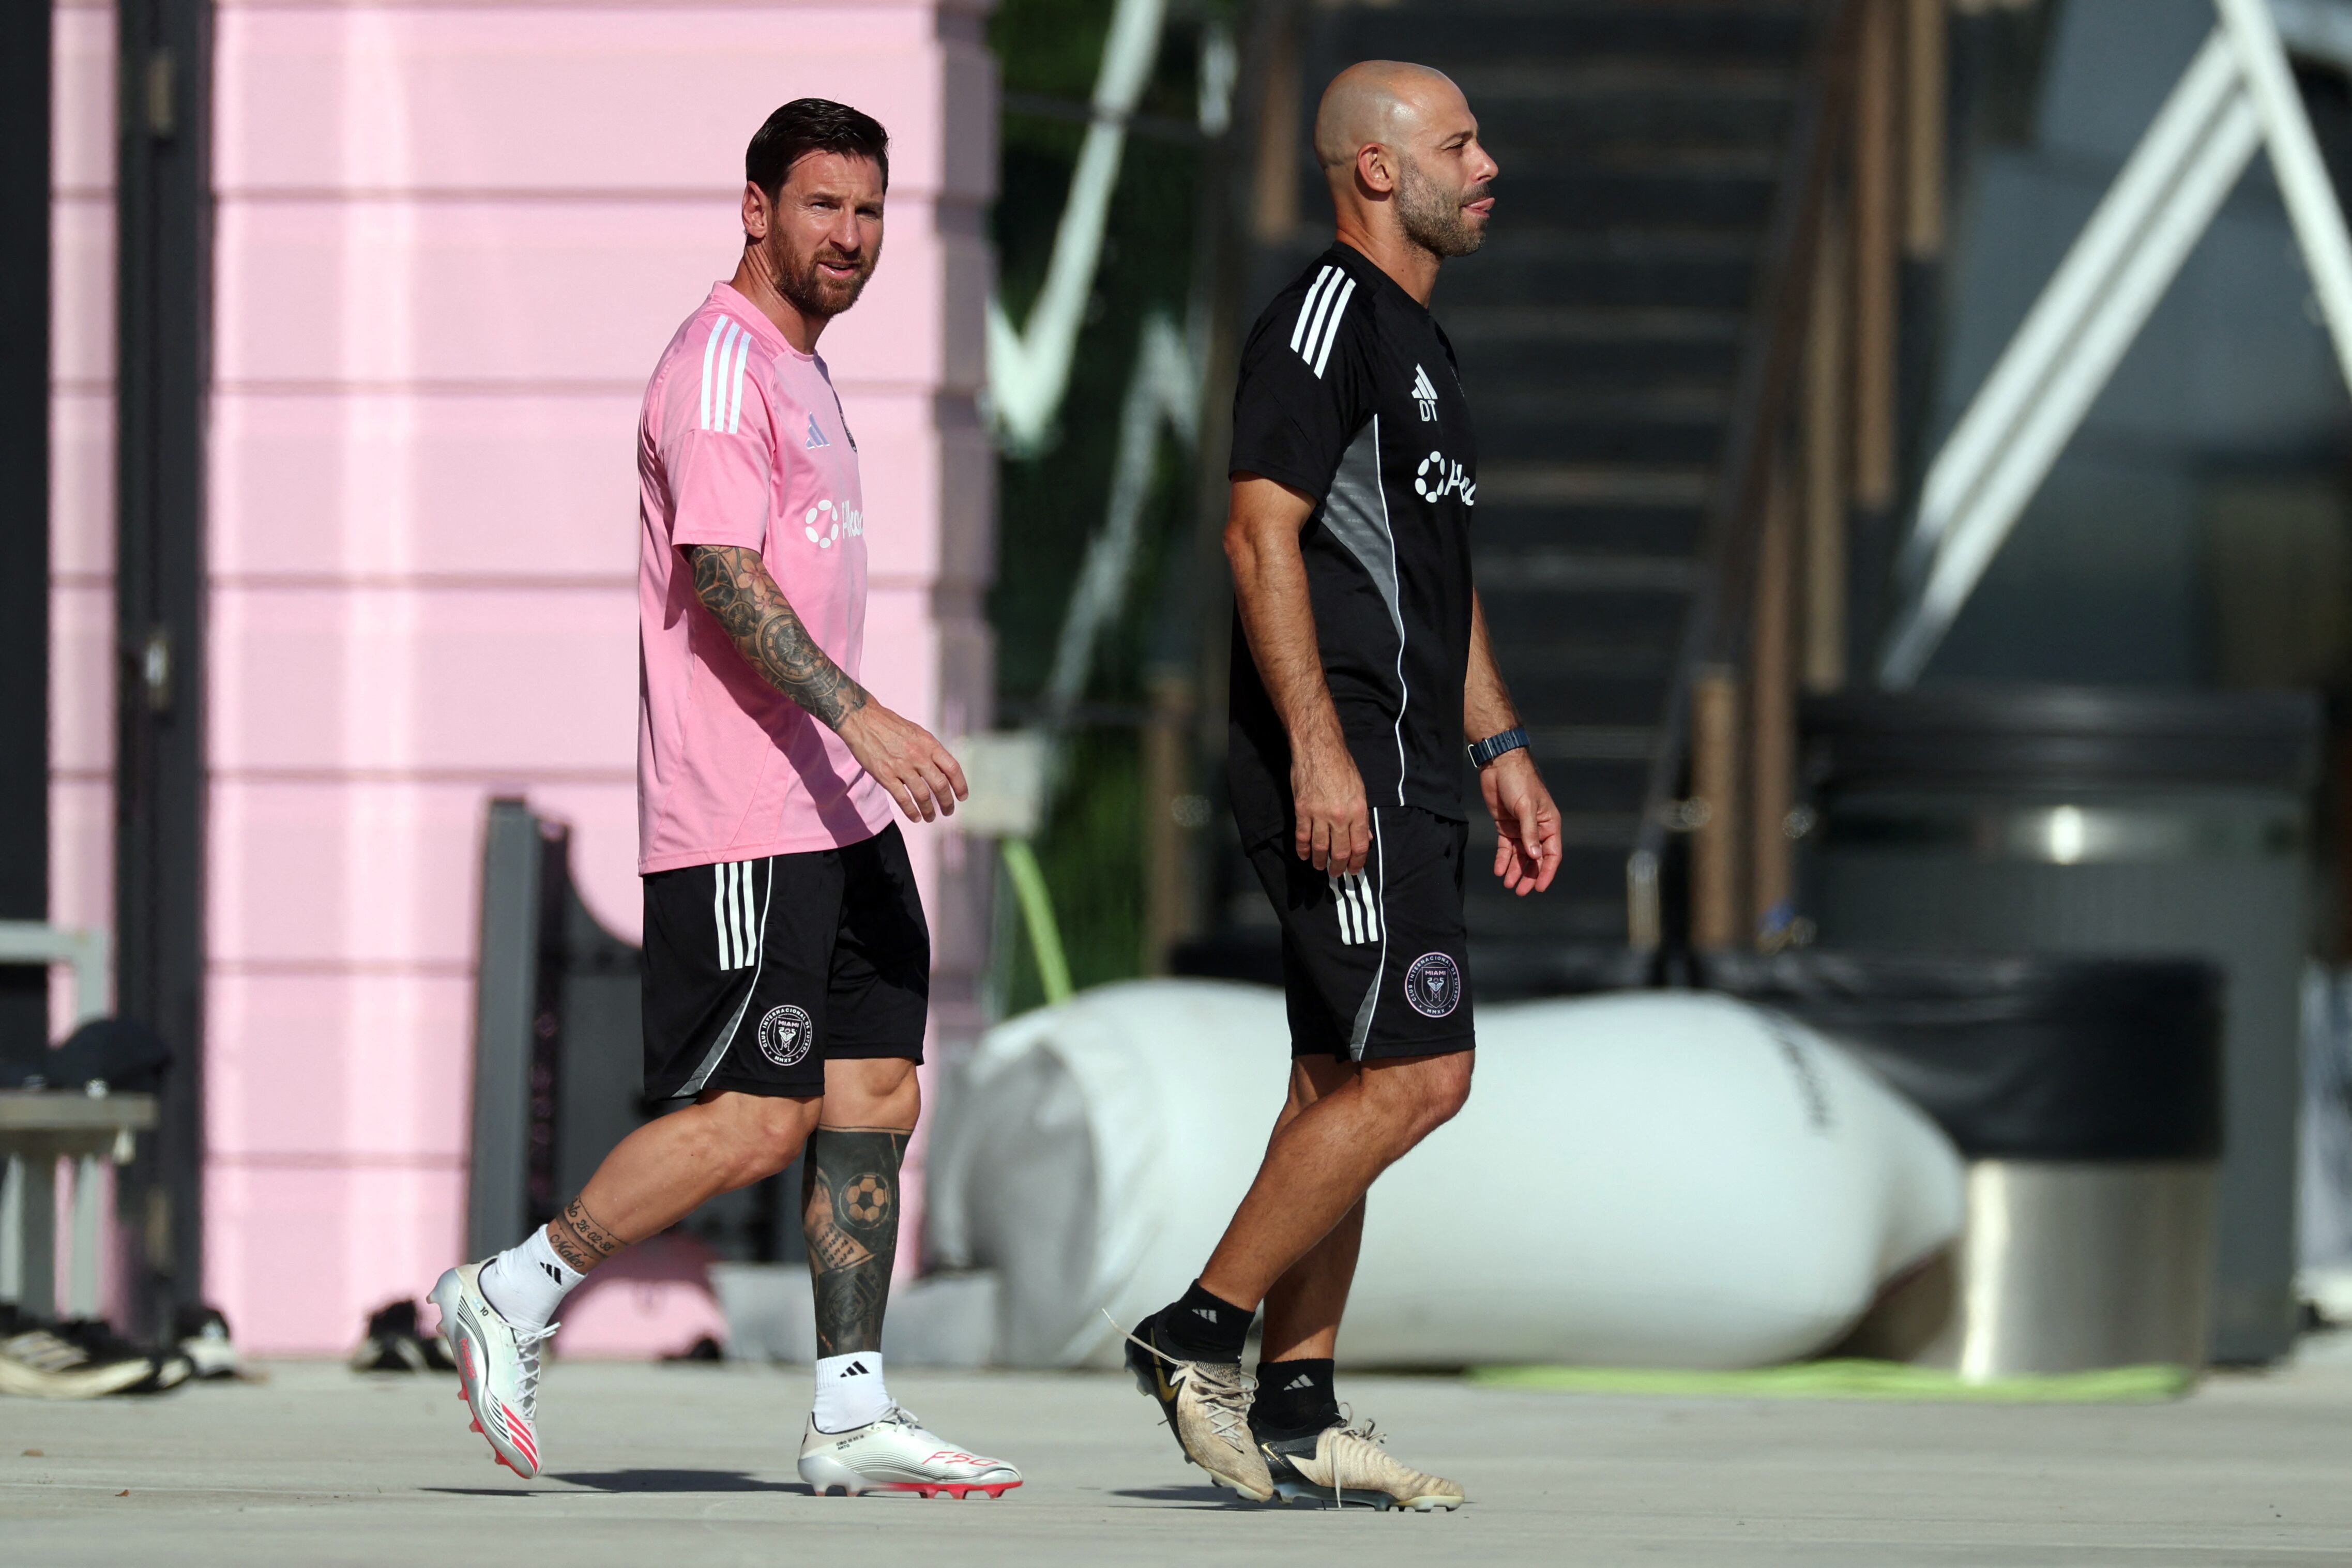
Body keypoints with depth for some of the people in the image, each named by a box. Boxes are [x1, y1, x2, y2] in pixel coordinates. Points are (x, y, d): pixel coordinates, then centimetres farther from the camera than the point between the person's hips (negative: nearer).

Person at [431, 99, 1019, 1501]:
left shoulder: (803, 373, 20)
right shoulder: (721, 362, -11)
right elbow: (723, 576, -21)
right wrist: (857, 717, -30)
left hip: (839, 812, 10)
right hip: (742, 820, -10)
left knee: (876, 1093, 5)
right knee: (753, 1120, -10)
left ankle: (854, 1414, 7)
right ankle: (514, 1298, 4)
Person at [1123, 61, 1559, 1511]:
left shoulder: (1416, 342, 22)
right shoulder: (1325, 317, -10)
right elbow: (1262, 533, -18)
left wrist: (1501, 753, 24)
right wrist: (1319, 746, -24)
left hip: (1400, 775, 10)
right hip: (1338, 768, -10)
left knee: (1346, 1087, 8)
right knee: (1414, 1074, -15)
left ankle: (1293, 1417, 9)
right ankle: (1200, 1334, -9)